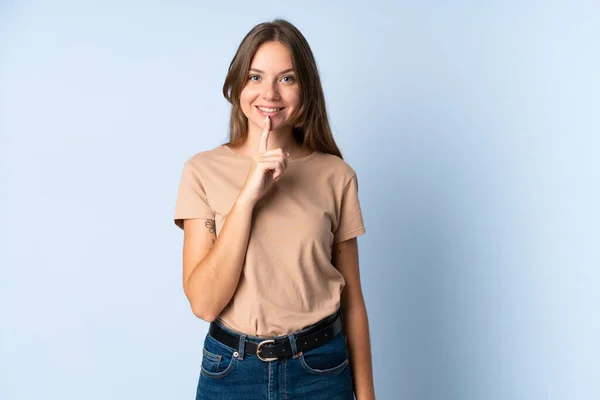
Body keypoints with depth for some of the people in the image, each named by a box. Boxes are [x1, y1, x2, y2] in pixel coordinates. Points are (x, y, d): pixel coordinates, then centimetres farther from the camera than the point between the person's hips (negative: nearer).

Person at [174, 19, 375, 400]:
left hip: (321, 368, 1)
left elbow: (352, 299, 0)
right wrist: (247, 197, -22)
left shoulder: (336, 176, -5)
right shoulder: (203, 171, -7)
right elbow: (204, 303, -14)